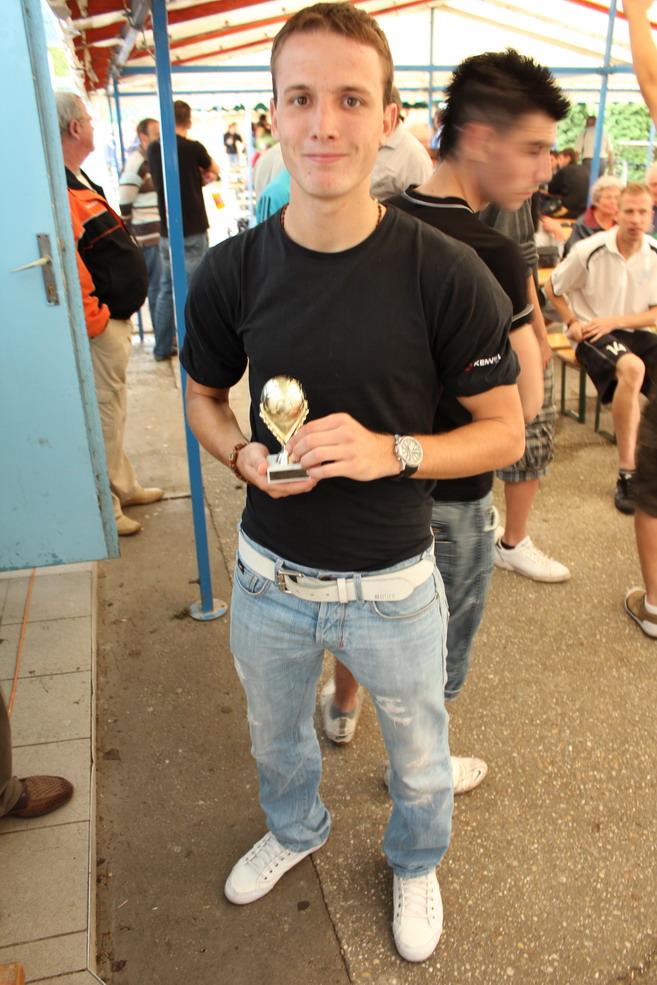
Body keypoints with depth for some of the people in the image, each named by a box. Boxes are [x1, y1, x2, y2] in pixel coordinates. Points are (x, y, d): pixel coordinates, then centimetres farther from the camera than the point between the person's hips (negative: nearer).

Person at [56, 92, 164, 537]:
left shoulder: (79, 181, 15)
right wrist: (94, 320, -22)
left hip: (116, 317, 11)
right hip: (100, 325, -11)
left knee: (115, 410, 21)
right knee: (104, 416, 0)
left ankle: (124, 486, 37)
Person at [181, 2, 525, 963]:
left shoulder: (446, 275, -18)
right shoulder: (231, 271, -10)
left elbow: (504, 429, -10)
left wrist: (390, 450, -27)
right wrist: (243, 454, -16)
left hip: (392, 586, -2)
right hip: (269, 576, 3)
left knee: (419, 759, 23)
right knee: (276, 738, 29)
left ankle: (415, 864, 58)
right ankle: (294, 830, 64)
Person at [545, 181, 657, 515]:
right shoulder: (590, 251, -9)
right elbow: (552, 289, 4)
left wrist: (614, 320, -12)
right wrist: (572, 323, -9)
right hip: (592, 335, -5)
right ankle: (627, 473, -29)